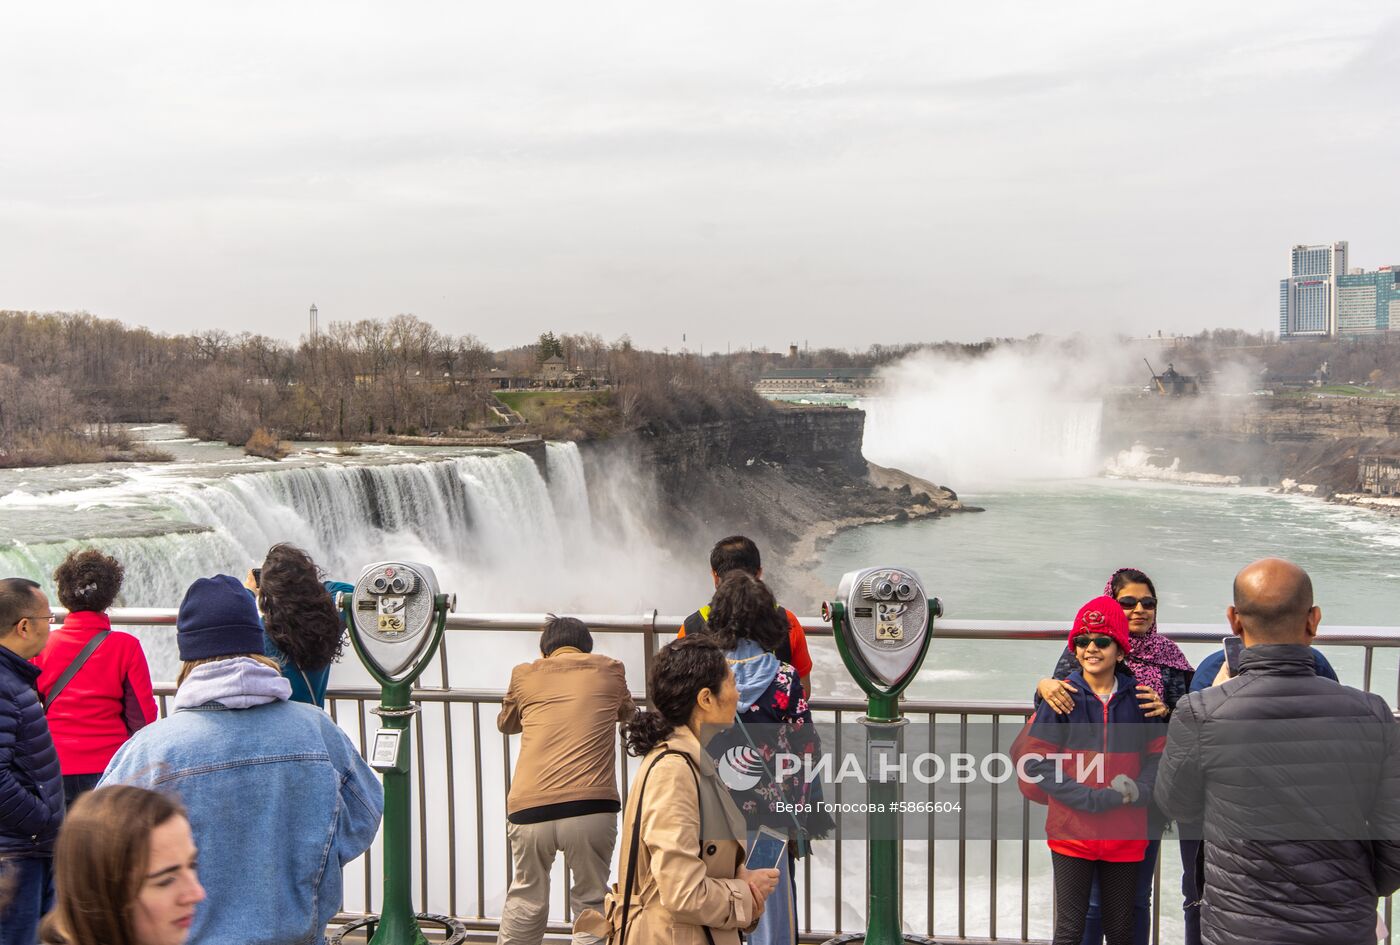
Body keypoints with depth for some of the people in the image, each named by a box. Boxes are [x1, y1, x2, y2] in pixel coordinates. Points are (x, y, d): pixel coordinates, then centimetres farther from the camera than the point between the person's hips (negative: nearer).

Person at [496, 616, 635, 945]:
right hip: (592, 807, -1)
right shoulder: (609, 670, 13)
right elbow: (628, 713, 33)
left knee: (525, 897, 20)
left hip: (529, 808, 1)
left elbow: (505, 723, 32)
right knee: (591, 901, 12)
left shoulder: (526, 674, 13)